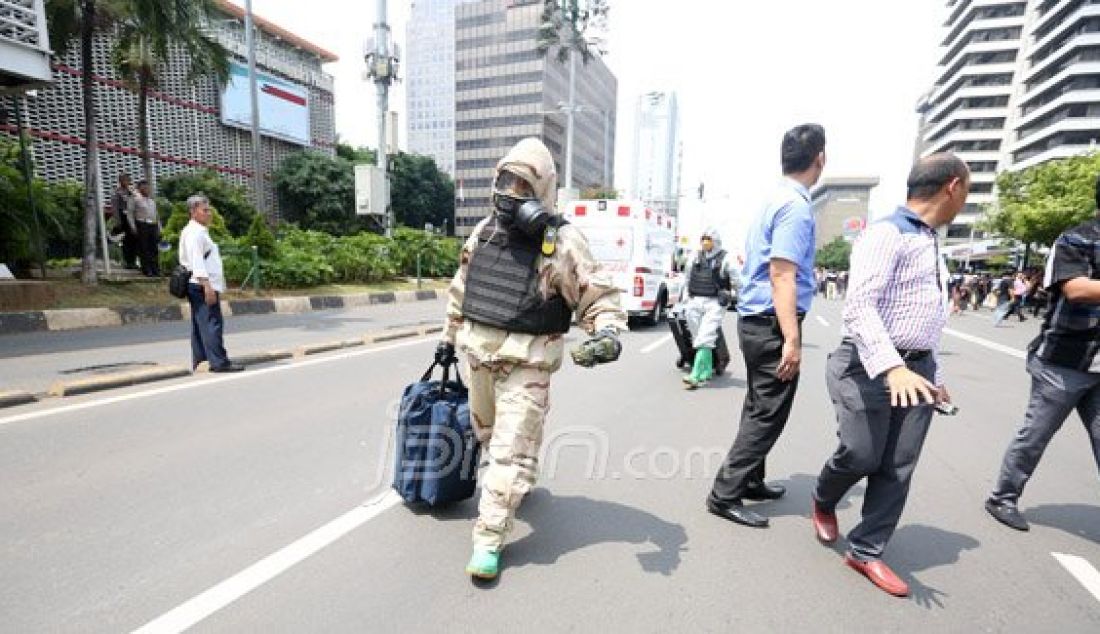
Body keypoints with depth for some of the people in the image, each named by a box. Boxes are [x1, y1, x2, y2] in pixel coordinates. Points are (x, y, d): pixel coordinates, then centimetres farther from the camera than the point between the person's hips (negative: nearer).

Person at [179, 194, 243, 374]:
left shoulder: (201, 231, 22)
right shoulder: (194, 232, -9)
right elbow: (196, 261, -19)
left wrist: (211, 286, 21)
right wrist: (207, 286, -25)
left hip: (202, 286, 11)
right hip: (202, 285, -11)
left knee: (200, 325, 12)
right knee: (212, 323, -12)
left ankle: (198, 362, 18)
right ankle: (219, 362, -12)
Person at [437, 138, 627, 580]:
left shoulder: (562, 241, -12)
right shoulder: (484, 231, 7)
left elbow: (599, 295, -12)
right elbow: (462, 287, 17)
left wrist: (607, 332, -31)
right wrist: (450, 336, 21)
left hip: (526, 362, -7)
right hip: (478, 354, 7)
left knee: (511, 450, -4)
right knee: (487, 433, 25)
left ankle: (488, 540, 11)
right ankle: (519, 482, 54)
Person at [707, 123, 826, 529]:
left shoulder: (776, 199, 15)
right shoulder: (796, 206, -14)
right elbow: (781, 276, -22)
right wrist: (792, 339, -24)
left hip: (754, 320, 10)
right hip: (773, 324, -10)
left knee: (759, 408, 18)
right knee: (769, 414, -1)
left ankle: (749, 482, 31)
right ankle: (725, 494, 6)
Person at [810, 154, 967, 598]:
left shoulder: (930, 244, 19)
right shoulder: (886, 234, -11)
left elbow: (929, 319, 24)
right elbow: (860, 306, -24)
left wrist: (935, 374, 24)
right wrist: (891, 367, -34)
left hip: (916, 369, 9)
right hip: (871, 368, -8)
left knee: (898, 468, 8)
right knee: (860, 456, -3)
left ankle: (866, 552, 20)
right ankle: (823, 501, 29)